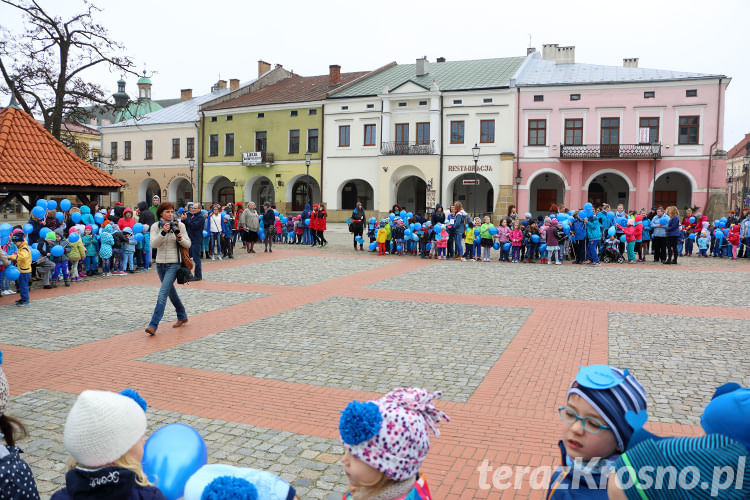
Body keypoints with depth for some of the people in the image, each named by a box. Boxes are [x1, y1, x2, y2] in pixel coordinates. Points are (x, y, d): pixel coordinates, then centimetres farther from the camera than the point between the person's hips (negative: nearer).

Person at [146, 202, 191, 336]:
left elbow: (188, 244, -3)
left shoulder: (179, 225, -3)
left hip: (174, 264, -4)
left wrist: (180, 237, -23)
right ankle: (182, 316, 37)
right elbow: (153, 244, -13)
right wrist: (163, 232, -27)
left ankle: (153, 325, -15)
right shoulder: (155, 227, 2)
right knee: (171, 291, 18)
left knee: (162, 294, -14)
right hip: (160, 264, 4)